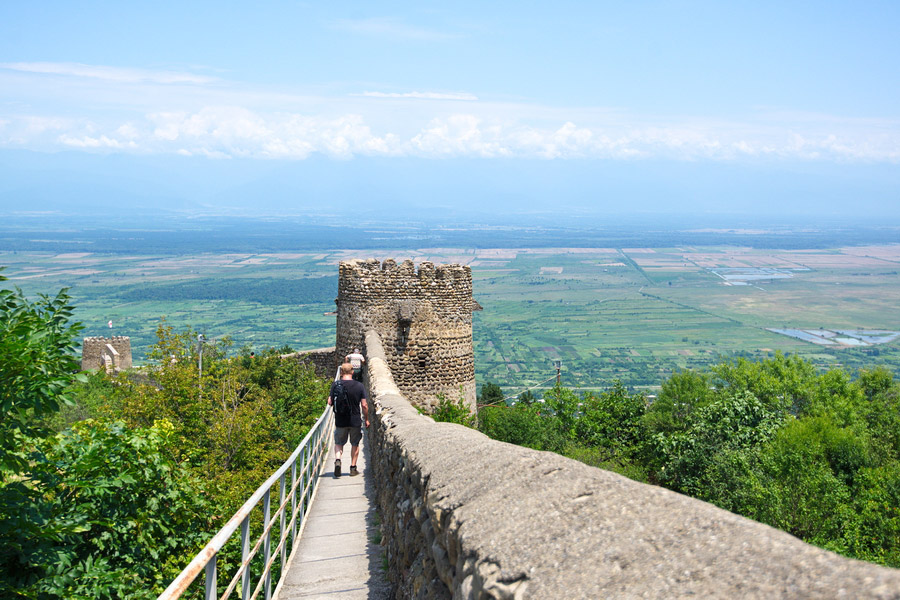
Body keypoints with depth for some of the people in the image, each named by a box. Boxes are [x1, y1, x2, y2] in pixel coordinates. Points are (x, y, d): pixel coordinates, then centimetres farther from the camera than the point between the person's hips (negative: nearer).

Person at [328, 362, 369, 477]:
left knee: (339, 443, 15)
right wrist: (366, 419, 6)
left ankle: (337, 460, -10)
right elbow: (364, 405, -6)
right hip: (355, 421, 0)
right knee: (355, 444, 15)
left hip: (340, 421, 0)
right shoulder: (359, 386, -7)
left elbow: (330, 402, -5)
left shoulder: (335, 385, -7)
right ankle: (353, 468, 17)